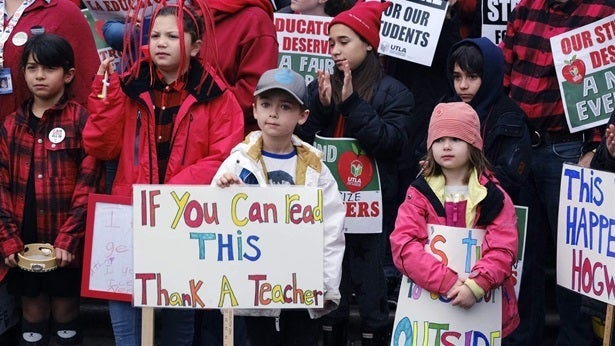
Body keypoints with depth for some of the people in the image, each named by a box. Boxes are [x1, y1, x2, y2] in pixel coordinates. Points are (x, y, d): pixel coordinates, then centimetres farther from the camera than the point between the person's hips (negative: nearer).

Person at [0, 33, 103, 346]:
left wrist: (68, 239, -15)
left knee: (66, 314, 9)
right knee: (32, 315, 11)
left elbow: (88, 185, -10)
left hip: (67, 244, -3)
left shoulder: (81, 120, -5)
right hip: (26, 242, 3)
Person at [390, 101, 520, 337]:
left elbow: (503, 248, -11)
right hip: (430, 303, 0)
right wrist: (448, 282, -24)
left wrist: (475, 285, -27)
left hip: (485, 306, 0)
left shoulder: (493, 196, -1)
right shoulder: (419, 193, -1)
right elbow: (404, 245, -13)